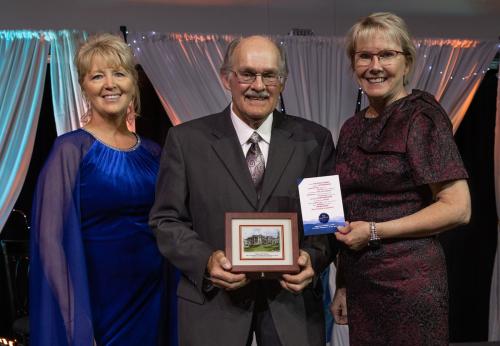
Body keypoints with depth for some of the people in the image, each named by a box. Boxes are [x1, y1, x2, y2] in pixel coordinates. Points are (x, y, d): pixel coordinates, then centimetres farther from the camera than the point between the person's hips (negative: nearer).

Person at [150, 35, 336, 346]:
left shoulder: (314, 140, 3)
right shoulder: (187, 140, -1)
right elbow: (166, 220, -1)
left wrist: (313, 258, -15)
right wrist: (206, 260, -18)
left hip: (293, 299, 1)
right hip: (213, 300, -1)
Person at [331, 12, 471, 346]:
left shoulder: (422, 115, -9)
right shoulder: (352, 128, 11)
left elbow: (458, 208, -14)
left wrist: (374, 231, -15)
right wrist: (343, 286, 13)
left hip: (409, 283, -6)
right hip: (360, 282, 6)